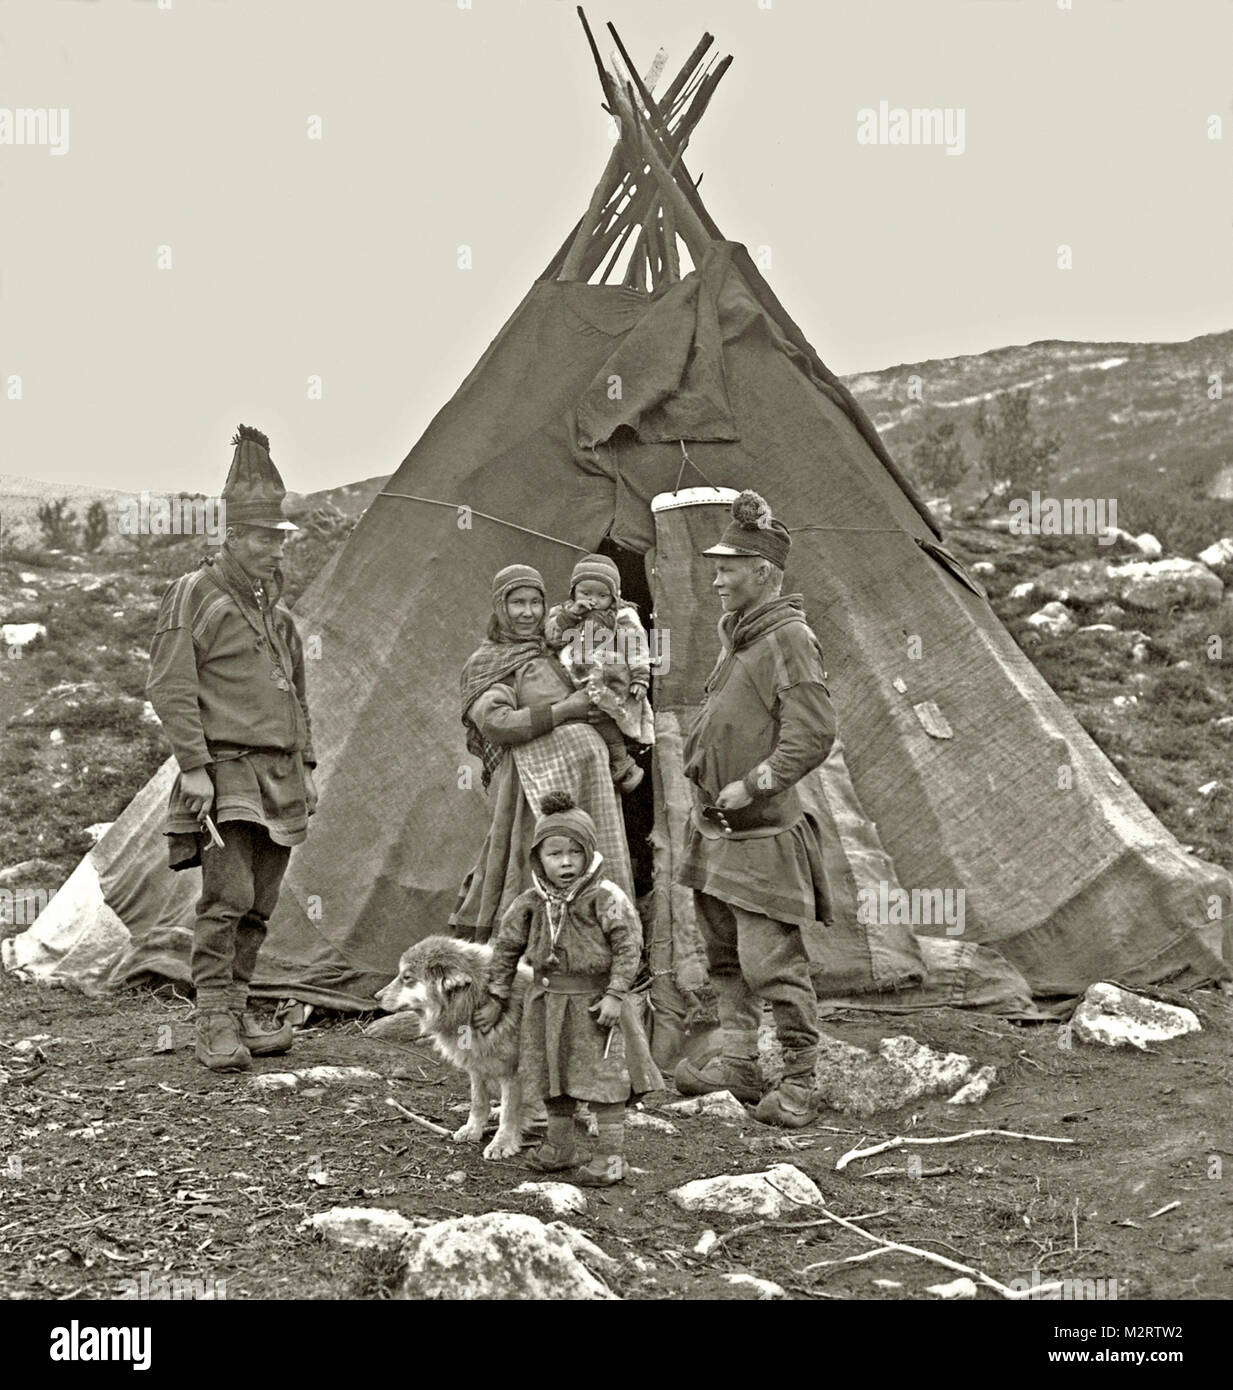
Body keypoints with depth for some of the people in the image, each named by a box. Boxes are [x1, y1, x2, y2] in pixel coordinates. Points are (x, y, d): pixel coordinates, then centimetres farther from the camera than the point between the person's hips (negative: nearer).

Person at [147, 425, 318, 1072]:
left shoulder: (273, 602, 19)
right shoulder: (193, 594, -4)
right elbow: (169, 686, -10)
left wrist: (305, 767, 20)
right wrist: (193, 766, -16)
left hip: (279, 775, 7)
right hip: (227, 770, -7)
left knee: (259, 904, 7)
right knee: (227, 897, -13)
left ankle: (236, 1015, 13)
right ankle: (214, 1025, -10)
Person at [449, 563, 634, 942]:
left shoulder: (549, 653, 25)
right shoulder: (486, 663, 6)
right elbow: (495, 723, -10)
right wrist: (565, 709, -9)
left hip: (584, 771, 7)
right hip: (536, 779, -7)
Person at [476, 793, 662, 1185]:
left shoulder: (606, 898, -15)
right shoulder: (531, 902, -1)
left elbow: (628, 947, -14)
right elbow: (506, 946, 9)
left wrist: (615, 994, -18)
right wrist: (496, 996, 10)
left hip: (593, 1002, -5)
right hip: (547, 1001, 5)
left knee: (604, 1078, 0)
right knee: (554, 1077, 15)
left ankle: (610, 1155, 10)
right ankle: (559, 1145, 31)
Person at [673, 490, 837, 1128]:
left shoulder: (788, 639, -15)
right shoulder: (734, 632, 13)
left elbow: (813, 735, -21)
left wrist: (751, 787, -20)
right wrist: (699, 765, 17)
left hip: (764, 835, -9)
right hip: (716, 830, 10)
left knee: (774, 964, -6)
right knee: (724, 956, 16)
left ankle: (796, 1087, 3)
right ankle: (738, 1065, 28)